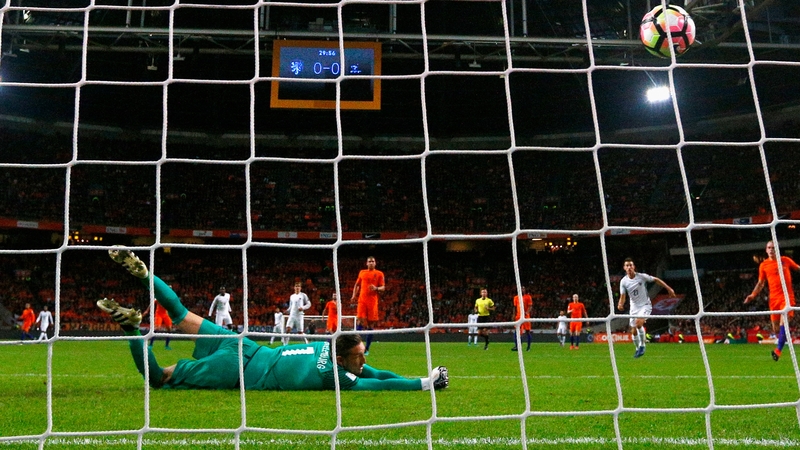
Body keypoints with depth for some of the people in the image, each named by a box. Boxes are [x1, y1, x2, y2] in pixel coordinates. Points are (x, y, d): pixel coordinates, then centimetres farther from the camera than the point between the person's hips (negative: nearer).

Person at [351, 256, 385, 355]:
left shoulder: (379, 274, 5)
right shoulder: (362, 272, 12)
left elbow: (383, 287, 3)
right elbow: (357, 284, 23)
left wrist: (376, 288, -18)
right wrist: (354, 295, 10)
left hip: (373, 301, -1)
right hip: (362, 300, 1)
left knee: (371, 323, 2)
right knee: (360, 320, -12)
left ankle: (367, 348, 10)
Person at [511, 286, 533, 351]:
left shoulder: (528, 297, 1)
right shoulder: (516, 297, 12)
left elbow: (530, 306, -5)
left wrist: (526, 312, -21)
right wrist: (514, 315, 6)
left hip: (525, 316, -3)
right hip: (518, 316, 3)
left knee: (527, 331, 2)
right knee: (516, 331, -5)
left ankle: (528, 346, 11)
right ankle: (516, 346, -2)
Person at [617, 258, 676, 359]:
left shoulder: (642, 276, -12)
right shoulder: (623, 281, -5)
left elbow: (656, 280, 0)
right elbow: (623, 296, -3)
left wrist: (669, 288, 0)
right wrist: (620, 304, -24)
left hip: (645, 305, -4)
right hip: (634, 307, 4)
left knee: (639, 323, -28)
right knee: (634, 331, 5)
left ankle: (642, 345, -11)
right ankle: (638, 349, 28)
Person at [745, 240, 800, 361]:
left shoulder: (785, 260, 2)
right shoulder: (763, 265, 7)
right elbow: (761, 283, 15)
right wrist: (753, 295, 3)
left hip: (786, 296, -3)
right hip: (773, 298, 3)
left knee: (783, 322, -18)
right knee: (776, 329, 2)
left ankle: (778, 350, -18)